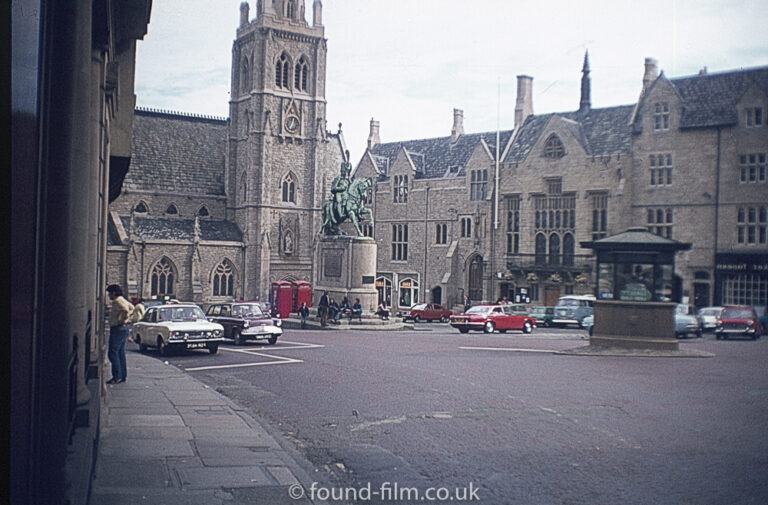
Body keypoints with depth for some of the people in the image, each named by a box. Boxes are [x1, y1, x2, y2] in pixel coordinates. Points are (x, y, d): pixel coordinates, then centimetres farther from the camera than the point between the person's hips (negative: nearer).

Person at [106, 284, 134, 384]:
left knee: (113, 353, -7)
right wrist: (127, 317, 20)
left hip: (118, 328, -10)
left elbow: (126, 310, -31)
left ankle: (117, 377, -8)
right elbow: (131, 308, 32)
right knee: (121, 353, 13)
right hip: (123, 328, 10)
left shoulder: (117, 301, -15)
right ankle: (123, 375, 15)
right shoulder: (123, 300, 16)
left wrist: (124, 319, -18)